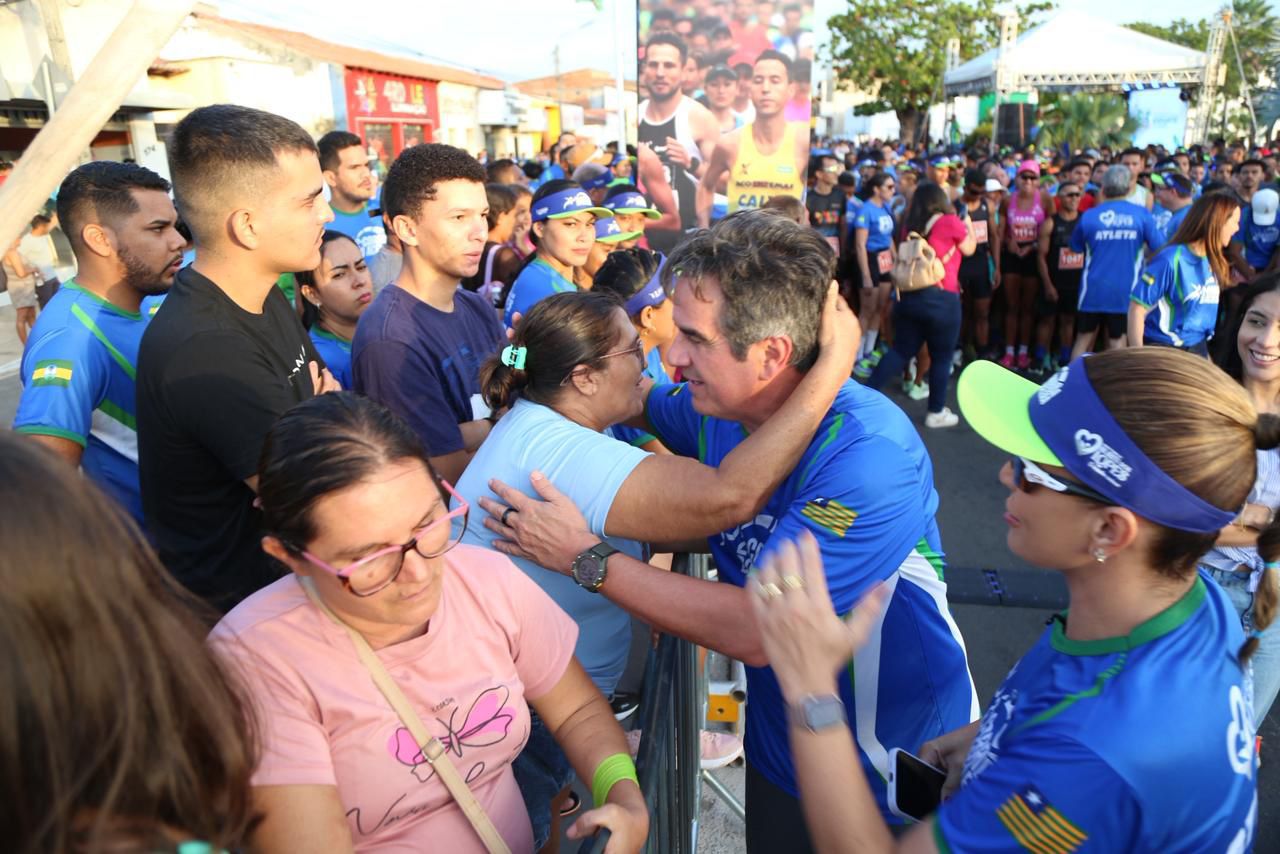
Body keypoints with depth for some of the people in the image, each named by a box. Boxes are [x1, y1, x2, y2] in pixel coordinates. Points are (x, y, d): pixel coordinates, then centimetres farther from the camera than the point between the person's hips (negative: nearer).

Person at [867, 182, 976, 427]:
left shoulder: (911, 225, 7)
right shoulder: (951, 222, -7)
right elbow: (969, 249, 9)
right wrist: (969, 225, 26)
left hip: (908, 295, 5)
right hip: (941, 299, -5)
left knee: (900, 350, 13)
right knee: (941, 356, 8)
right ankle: (936, 412, 16)